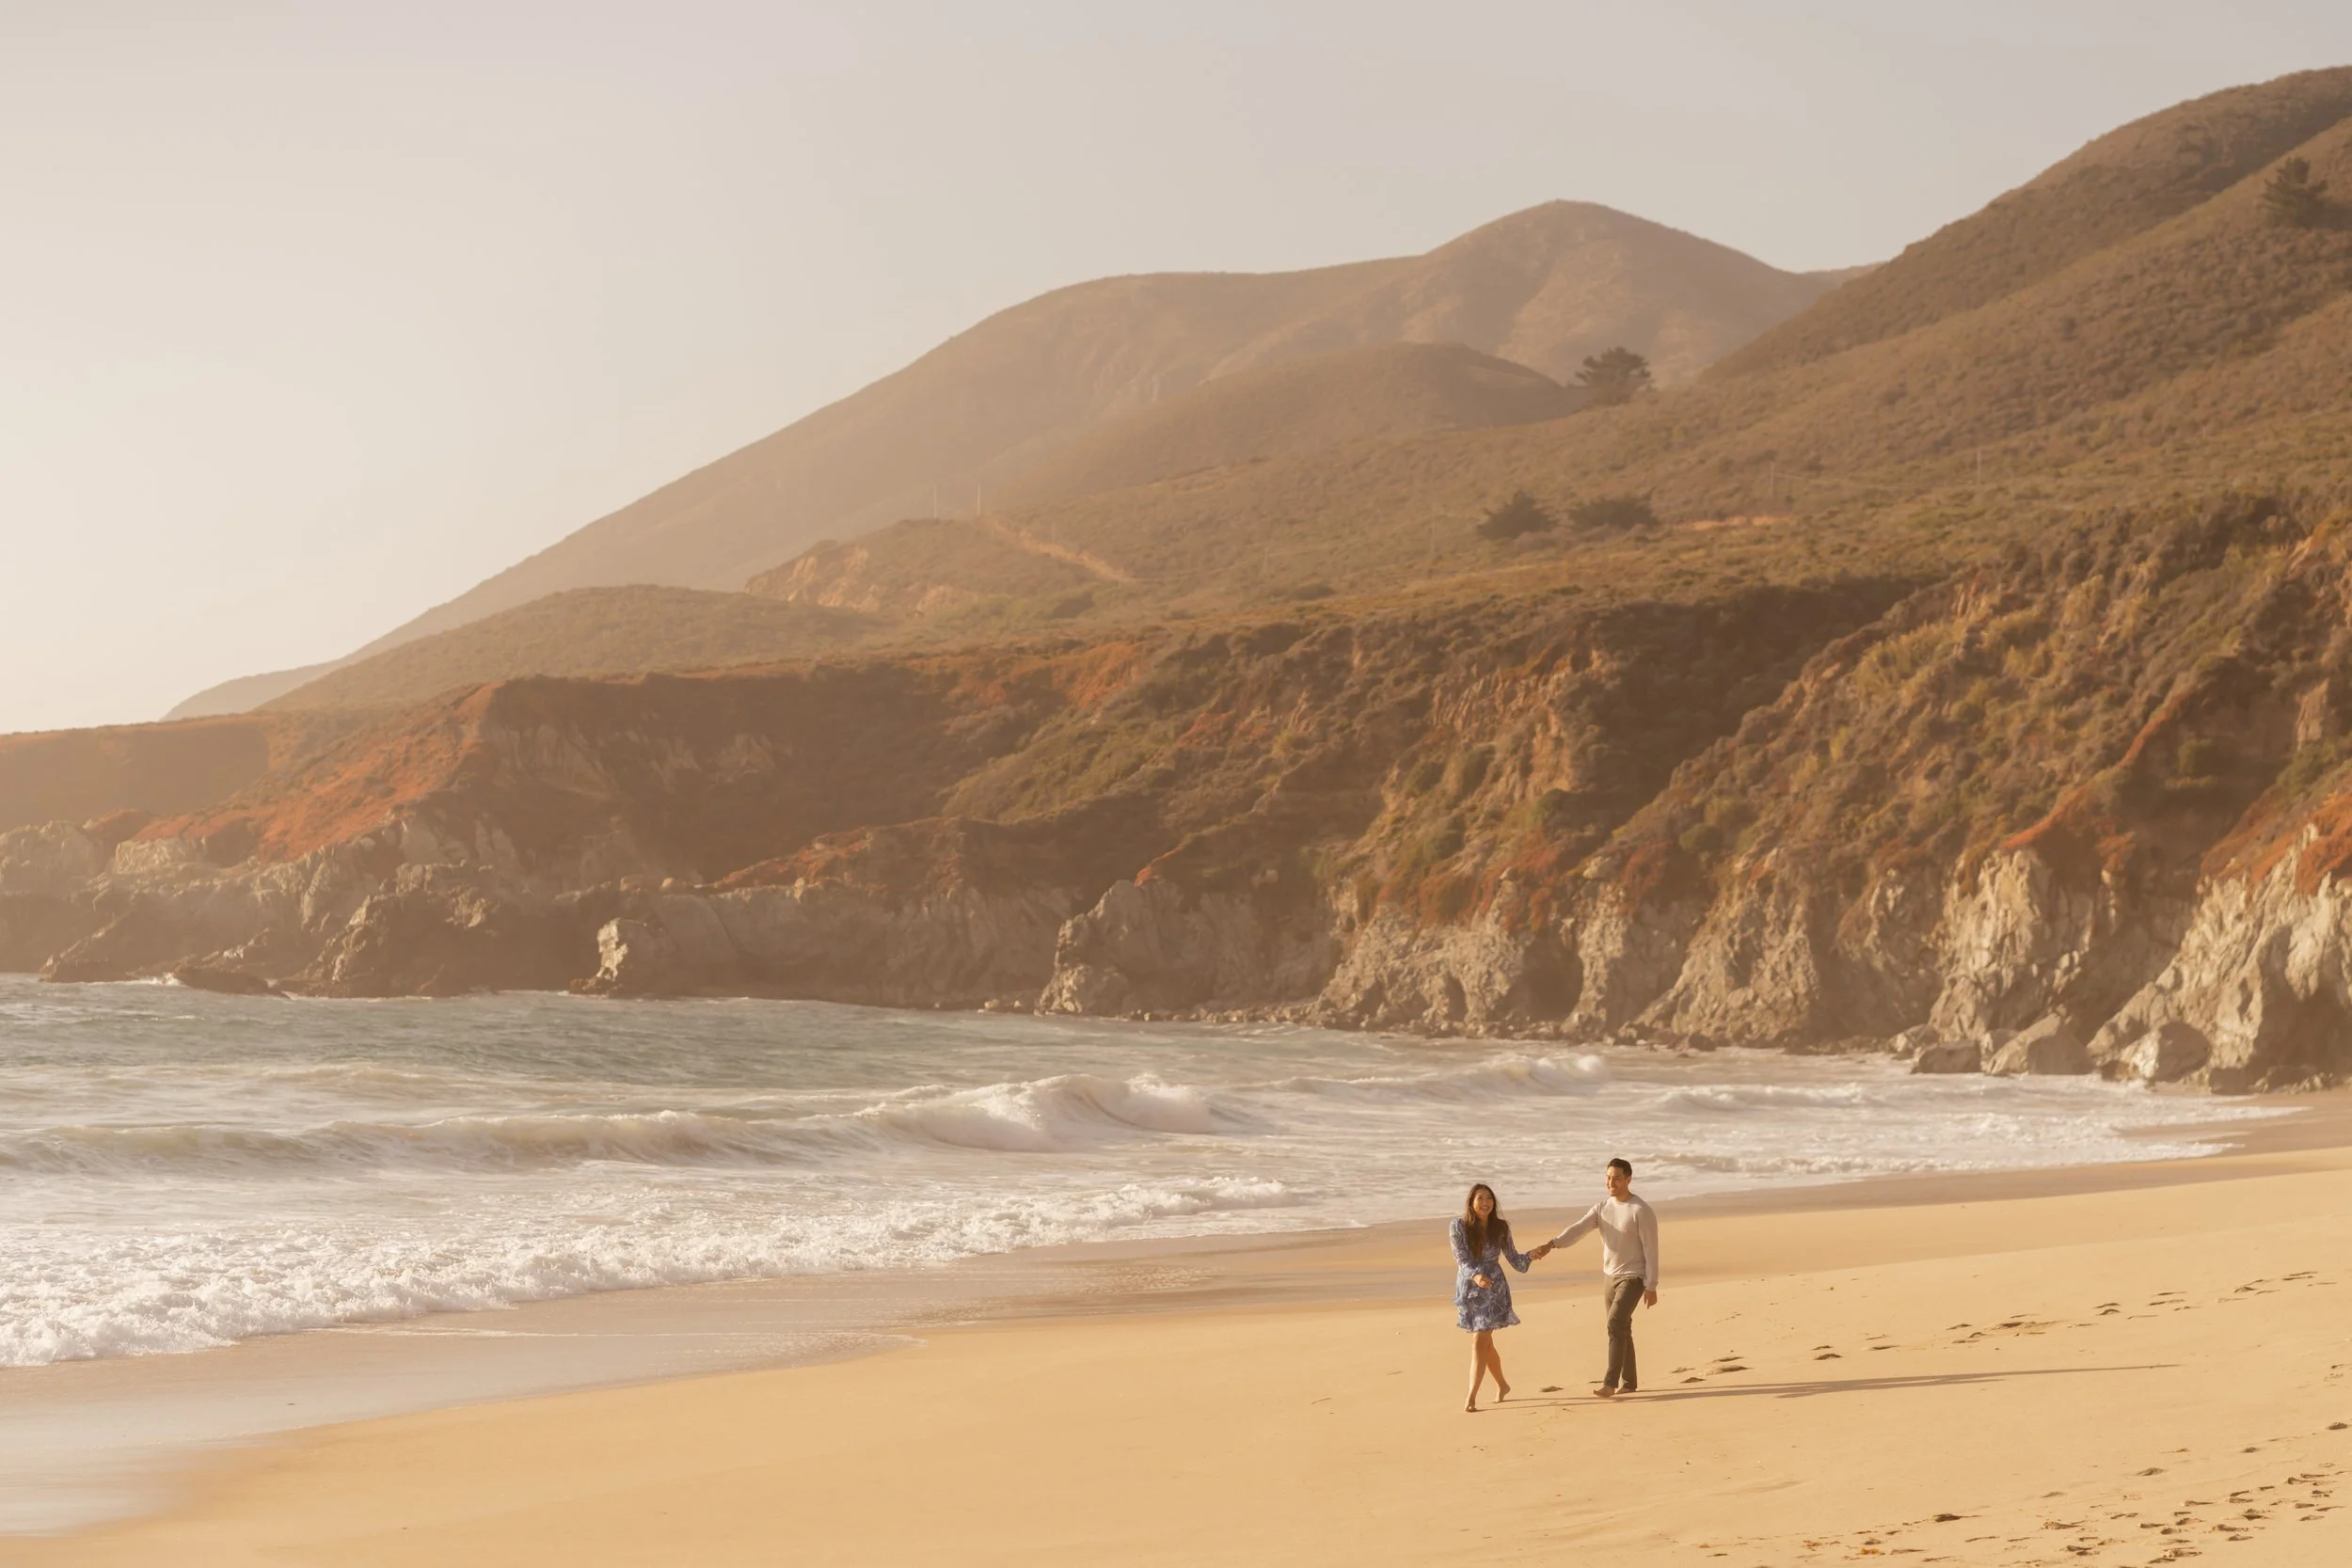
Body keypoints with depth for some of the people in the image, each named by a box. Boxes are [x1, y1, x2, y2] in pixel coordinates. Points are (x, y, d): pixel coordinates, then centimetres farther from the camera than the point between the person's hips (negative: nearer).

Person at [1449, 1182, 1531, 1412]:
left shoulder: (1500, 1227, -5)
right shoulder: (1459, 1227, -9)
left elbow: (1512, 1257, 6)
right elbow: (1461, 1259, -16)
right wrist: (1475, 1276, -32)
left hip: (1493, 1288, -2)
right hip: (1468, 1288, 2)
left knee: (1480, 1342, -10)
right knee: (1485, 1343, 14)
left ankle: (1472, 1397, -12)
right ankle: (1502, 1385, 35)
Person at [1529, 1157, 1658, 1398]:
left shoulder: (1641, 1211, -14)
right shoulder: (1601, 1208, 4)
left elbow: (1651, 1251, -14)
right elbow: (1577, 1229, -9)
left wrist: (1651, 1287, -16)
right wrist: (1551, 1244, -26)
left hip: (1633, 1278, -7)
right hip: (1609, 1277, 7)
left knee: (1615, 1324, -20)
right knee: (1621, 1329, 14)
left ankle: (1610, 1383, -21)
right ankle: (1629, 1382, 24)